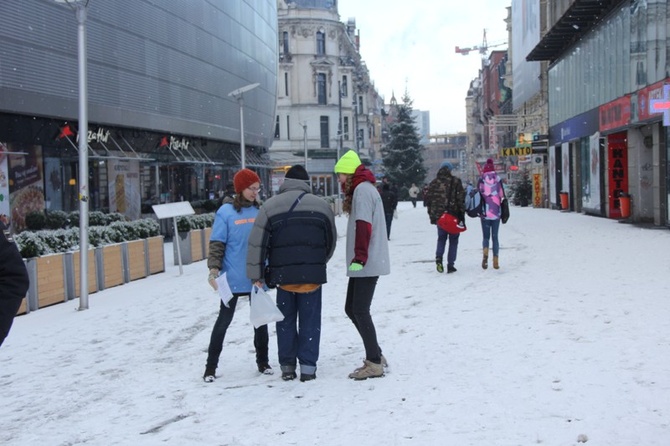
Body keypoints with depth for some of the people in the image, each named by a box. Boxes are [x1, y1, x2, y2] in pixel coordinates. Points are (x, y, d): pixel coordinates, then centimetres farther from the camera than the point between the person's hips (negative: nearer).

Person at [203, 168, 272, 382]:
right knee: (224, 320, 4)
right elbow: (217, 244, -7)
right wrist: (214, 268, -17)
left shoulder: (261, 211, 4)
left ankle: (262, 361, 26)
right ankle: (211, 366, 13)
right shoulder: (226, 212, -6)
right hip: (233, 278, -3)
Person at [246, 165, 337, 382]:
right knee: (310, 321, 6)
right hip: (312, 275, 0)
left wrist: (256, 275, 2)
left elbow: (257, 243, -4)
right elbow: (331, 241, 14)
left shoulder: (270, 206, 0)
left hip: (283, 274, 0)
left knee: (286, 321, 12)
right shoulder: (322, 205, 4)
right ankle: (307, 367, 4)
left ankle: (287, 366, 16)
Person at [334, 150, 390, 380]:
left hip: (367, 264, -10)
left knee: (360, 311, -8)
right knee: (352, 309, 12)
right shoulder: (361, 189, 20)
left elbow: (364, 226, -21)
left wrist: (359, 257, -24)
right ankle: (376, 355, 18)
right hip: (362, 264, 10)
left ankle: (374, 363, -3)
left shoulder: (362, 189, -11)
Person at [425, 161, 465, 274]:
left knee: (441, 237, 17)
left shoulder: (433, 183, 4)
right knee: (453, 240, 8)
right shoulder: (456, 182, -5)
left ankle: (438, 258, -8)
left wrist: (432, 216, 13)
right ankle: (450, 265, 5)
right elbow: (461, 199, -8)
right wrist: (461, 215, -2)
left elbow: (428, 199, 5)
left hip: (439, 216, 2)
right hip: (454, 216, -2)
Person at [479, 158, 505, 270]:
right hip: (496, 213, 1)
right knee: (495, 236, 9)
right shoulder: (498, 180, 3)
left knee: (486, 236, 9)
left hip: (485, 213, -1)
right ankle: (496, 261, 4)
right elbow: (502, 196, 4)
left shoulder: (481, 180, -1)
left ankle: (485, 253, -20)